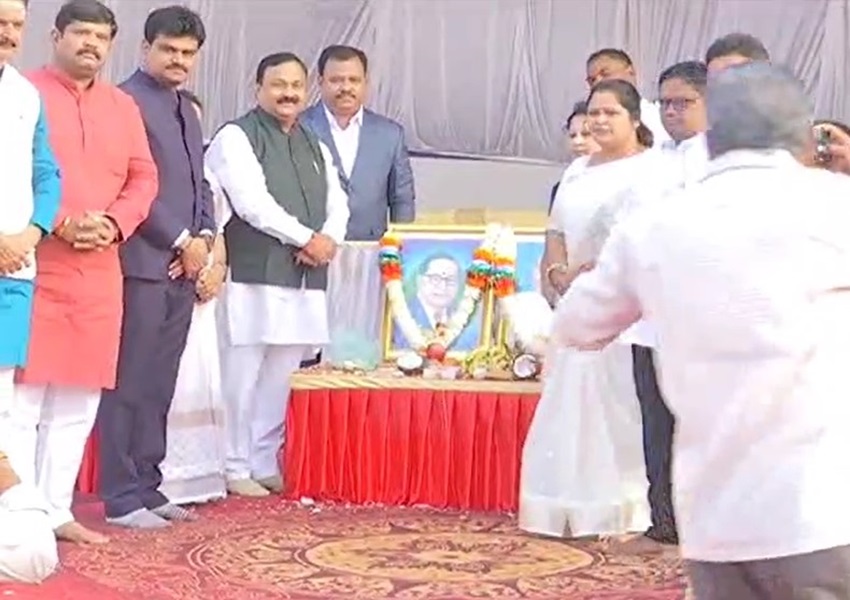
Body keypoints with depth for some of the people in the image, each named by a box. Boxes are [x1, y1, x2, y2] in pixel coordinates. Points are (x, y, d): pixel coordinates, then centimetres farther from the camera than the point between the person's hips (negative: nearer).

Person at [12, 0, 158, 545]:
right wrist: (57, 224, -17)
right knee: (23, 397, -5)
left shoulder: (123, 106, 15)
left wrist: (113, 224, -6)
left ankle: (57, 510, 16)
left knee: (79, 402, 8)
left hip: (99, 269, 6)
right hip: (34, 263, -5)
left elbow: (144, 178, 13)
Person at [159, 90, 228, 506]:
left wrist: (217, 270, 3)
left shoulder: (205, 175, 19)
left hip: (200, 293, 8)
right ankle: (163, 478, -7)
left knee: (201, 381, 8)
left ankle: (195, 475, 14)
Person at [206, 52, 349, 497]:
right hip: (254, 275, -7)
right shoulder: (236, 138, -2)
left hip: (305, 279, 7)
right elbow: (252, 203, -13)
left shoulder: (315, 147, 20)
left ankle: (265, 465, 18)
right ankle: (236, 469, 4)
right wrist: (306, 238, -12)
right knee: (241, 377, -5)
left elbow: (338, 204, 16)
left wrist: (330, 238, -6)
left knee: (280, 378, 10)